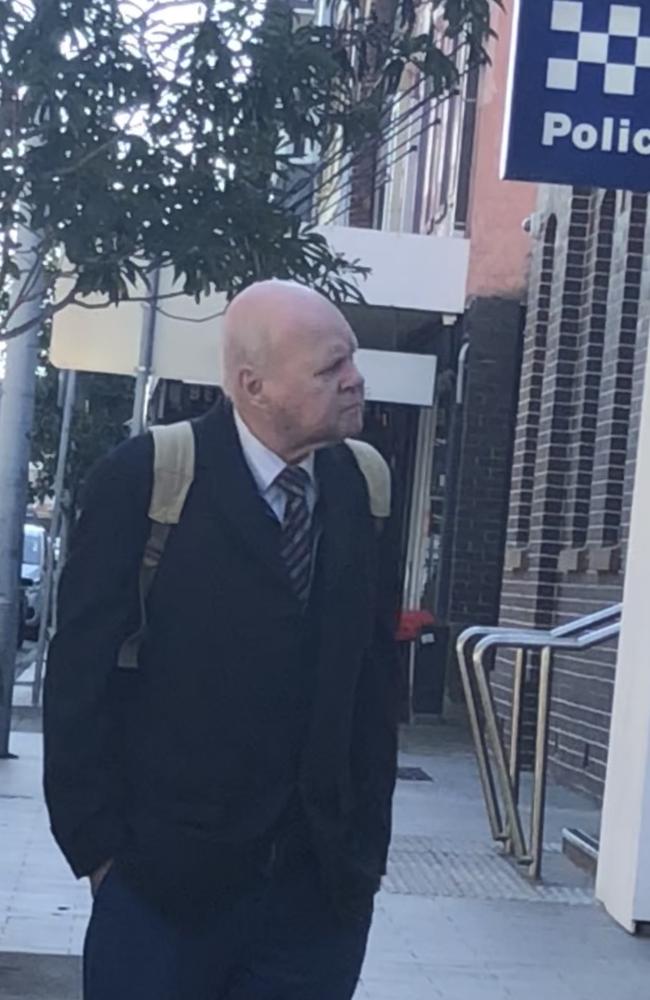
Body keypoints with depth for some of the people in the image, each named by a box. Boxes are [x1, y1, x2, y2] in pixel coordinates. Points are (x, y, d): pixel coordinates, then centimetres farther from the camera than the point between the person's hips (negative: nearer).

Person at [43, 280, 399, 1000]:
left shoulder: (362, 489, 3)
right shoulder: (146, 479, -8)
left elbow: (373, 677, 7)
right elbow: (81, 676, -6)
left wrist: (368, 840, 5)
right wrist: (99, 846, -7)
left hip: (325, 883, 3)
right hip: (167, 881, -3)